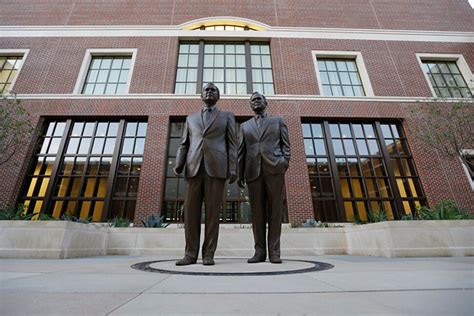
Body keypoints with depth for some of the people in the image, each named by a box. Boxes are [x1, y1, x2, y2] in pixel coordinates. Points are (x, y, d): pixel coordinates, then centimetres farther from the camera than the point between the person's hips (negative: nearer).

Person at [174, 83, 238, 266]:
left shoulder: (227, 117, 18)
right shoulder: (191, 118, 25)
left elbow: (232, 144, 7)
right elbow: (184, 145, 17)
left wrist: (233, 169, -6)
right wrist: (178, 164, -1)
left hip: (216, 167, -2)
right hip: (194, 167, 3)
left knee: (212, 211, -5)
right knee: (191, 211, -2)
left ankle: (208, 254, 4)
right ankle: (191, 254, 7)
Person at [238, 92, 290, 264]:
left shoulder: (278, 121, 18)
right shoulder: (245, 126, 22)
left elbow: (286, 144, 9)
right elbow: (241, 151, 14)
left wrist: (285, 162, -9)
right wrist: (240, 174, 4)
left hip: (274, 169, -1)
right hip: (253, 171, 2)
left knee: (275, 211, -1)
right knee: (257, 213, 1)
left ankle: (274, 252, 6)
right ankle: (260, 251, 8)